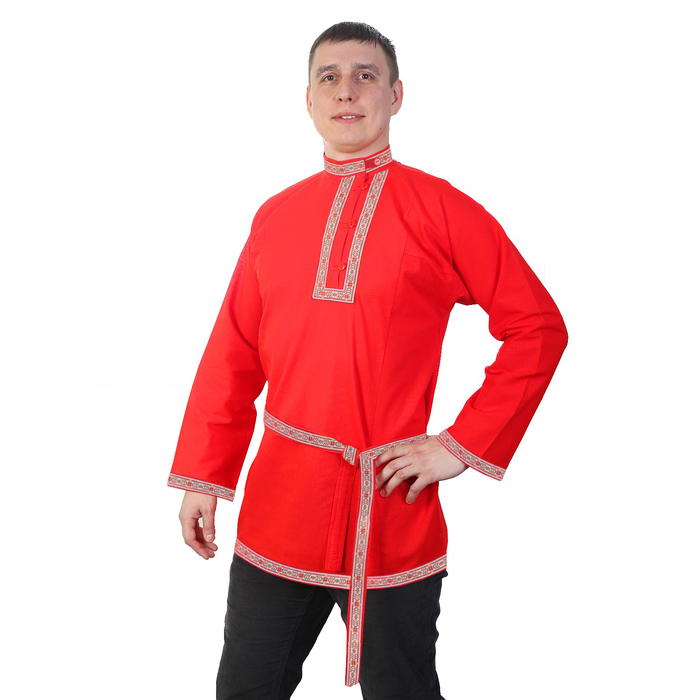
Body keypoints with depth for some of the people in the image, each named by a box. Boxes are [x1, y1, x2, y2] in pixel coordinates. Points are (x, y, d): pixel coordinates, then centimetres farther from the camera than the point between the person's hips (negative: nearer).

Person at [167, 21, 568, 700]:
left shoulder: (441, 210, -4)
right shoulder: (275, 217, 8)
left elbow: (539, 327, -3)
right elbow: (233, 355, 10)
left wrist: (463, 445, -8)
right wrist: (202, 477, 7)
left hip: (391, 514, -3)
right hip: (278, 507, 4)